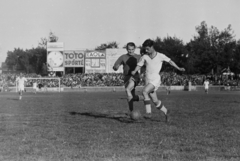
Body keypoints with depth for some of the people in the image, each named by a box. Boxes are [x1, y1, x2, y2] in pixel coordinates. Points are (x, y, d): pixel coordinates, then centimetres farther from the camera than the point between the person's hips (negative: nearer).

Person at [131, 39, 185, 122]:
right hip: (148, 80, 4)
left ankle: (148, 112, -28)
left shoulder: (160, 56, -2)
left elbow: (170, 61, 9)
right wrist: (134, 71, -19)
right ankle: (166, 112, 30)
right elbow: (139, 65, 1)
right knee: (155, 101, 7)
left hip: (155, 79, -4)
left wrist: (179, 68, 10)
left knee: (144, 91, -29)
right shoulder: (145, 57, 5)